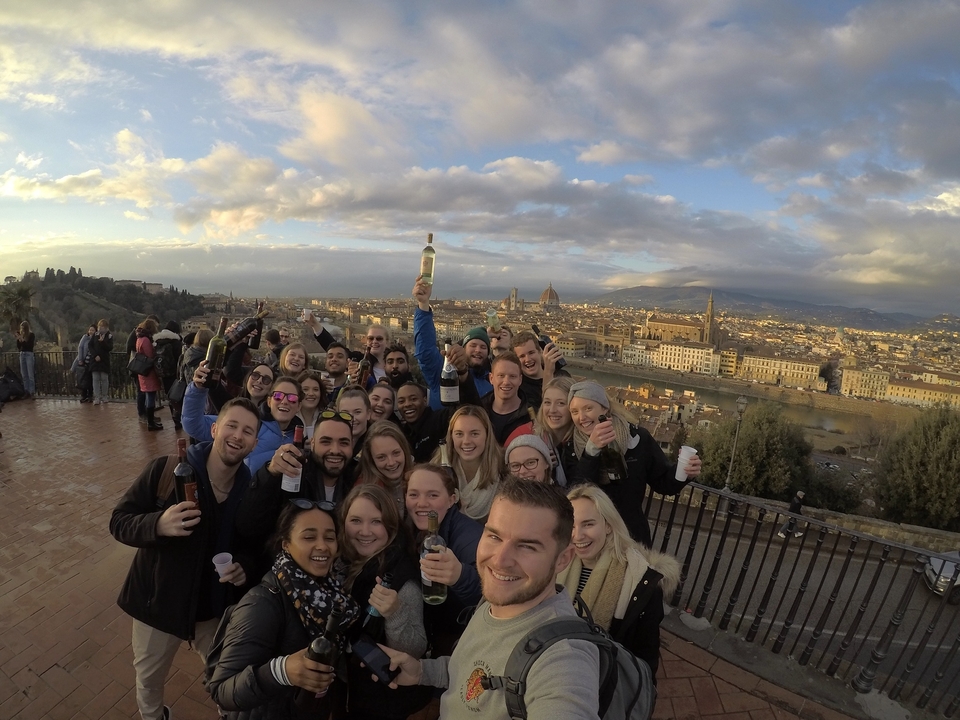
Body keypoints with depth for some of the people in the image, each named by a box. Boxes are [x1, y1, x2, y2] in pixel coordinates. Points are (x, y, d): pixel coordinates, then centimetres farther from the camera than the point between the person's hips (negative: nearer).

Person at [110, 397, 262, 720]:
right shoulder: (165, 469, -22)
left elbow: (253, 546, -1)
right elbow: (119, 521, -16)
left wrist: (244, 566, -22)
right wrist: (158, 524, -35)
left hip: (215, 605, 1)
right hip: (158, 599, 0)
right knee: (149, 678, 26)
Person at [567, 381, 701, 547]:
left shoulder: (636, 437, -10)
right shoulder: (571, 446, -11)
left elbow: (663, 483, 0)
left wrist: (683, 471, -21)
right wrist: (591, 450, -33)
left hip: (631, 536, 0)